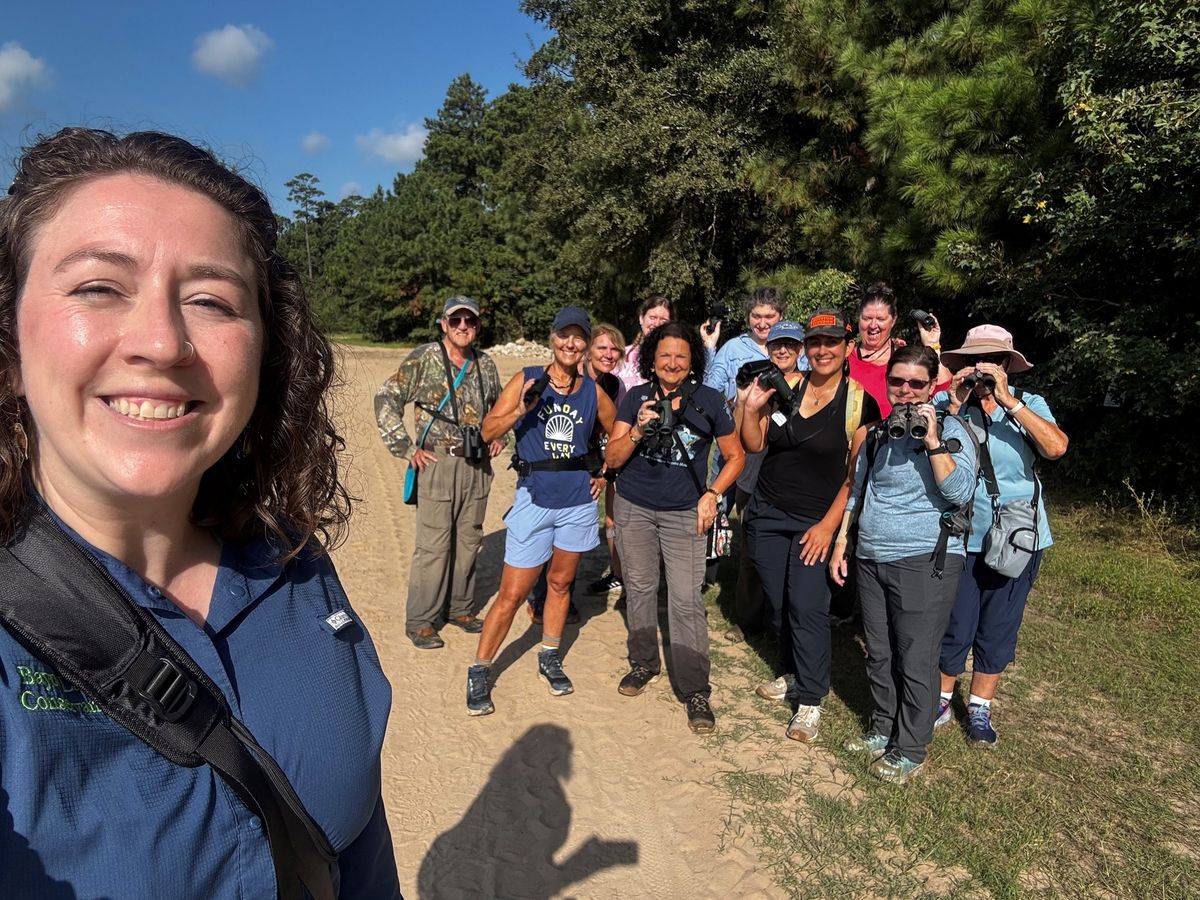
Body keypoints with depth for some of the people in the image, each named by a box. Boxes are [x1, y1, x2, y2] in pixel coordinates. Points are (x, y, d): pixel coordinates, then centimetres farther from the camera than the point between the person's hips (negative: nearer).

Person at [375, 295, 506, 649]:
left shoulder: (486, 364, 9)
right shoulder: (423, 359, -6)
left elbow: (499, 406, 27)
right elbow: (386, 400, -7)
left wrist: (499, 435, 12)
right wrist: (406, 448, -9)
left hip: (477, 466, 5)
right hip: (437, 463, -5)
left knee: (469, 541, 13)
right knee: (433, 545, -1)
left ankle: (460, 608, 30)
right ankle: (420, 621, 13)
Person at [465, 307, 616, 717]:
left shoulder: (594, 391, 2)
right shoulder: (527, 380, -5)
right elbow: (488, 431, -9)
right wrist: (519, 411, -24)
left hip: (578, 501, 3)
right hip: (534, 499, -3)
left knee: (560, 583, 17)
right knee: (512, 594, -1)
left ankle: (550, 659, 35)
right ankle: (479, 673, 14)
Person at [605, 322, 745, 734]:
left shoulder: (709, 401, -6)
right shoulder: (636, 398, -2)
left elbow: (735, 457, 5)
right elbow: (611, 458, -6)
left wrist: (712, 494, -8)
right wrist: (639, 430, -23)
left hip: (685, 513, -2)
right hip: (634, 509, 2)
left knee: (686, 601, -6)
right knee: (639, 588, 14)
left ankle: (695, 689, 6)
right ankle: (643, 664, 33)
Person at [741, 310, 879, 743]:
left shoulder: (859, 400, -9)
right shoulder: (785, 387, 0)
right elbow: (754, 445, 4)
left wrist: (829, 524, -12)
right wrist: (752, 408, -13)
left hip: (816, 522, -4)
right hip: (766, 513, 4)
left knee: (807, 607, -7)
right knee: (778, 604, 12)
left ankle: (811, 700, 8)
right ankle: (793, 675, 33)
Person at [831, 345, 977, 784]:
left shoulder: (951, 430, -5)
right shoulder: (876, 432, 11)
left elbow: (959, 493, -19)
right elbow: (856, 493, 18)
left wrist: (932, 440, -22)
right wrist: (840, 544, 15)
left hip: (925, 561, -6)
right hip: (872, 559, 6)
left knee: (915, 661, 2)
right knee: (878, 654, 15)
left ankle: (910, 751, 18)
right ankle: (883, 730, 33)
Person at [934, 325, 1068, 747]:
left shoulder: (1029, 404, -2)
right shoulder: (944, 403, -5)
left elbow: (1056, 447, -20)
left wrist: (1008, 401, -24)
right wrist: (954, 406, -21)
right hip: (960, 535, -1)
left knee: (998, 631, 14)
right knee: (954, 626, 6)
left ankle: (979, 709, 33)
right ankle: (941, 699, 30)